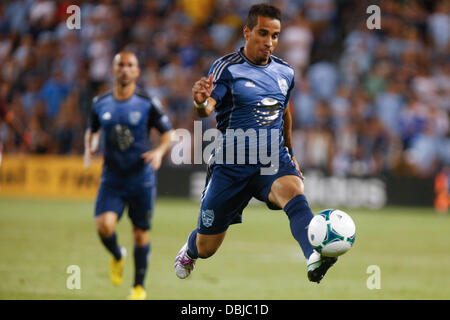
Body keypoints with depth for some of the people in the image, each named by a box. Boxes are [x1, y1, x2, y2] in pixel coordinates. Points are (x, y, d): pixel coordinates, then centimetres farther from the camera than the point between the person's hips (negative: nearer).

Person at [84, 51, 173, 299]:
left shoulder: (147, 103, -6)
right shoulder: (100, 104, 2)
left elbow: (168, 132, 3)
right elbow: (92, 130, 19)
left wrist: (159, 151, -16)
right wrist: (90, 148, -2)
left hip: (141, 178, -1)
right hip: (112, 178, 1)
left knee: (140, 233, 4)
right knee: (104, 225, -19)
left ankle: (139, 286, 22)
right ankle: (117, 256, 16)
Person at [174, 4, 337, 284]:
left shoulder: (285, 73, 9)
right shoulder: (227, 68, -7)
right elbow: (207, 109, -22)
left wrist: (290, 154, 34)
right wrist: (200, 103, -46)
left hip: (274, 160, 2)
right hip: (231, 164, -2)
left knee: (293, 191, -34)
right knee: (206, 248, 8)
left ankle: (314, 259, -61)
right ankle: (189, 251, 49)